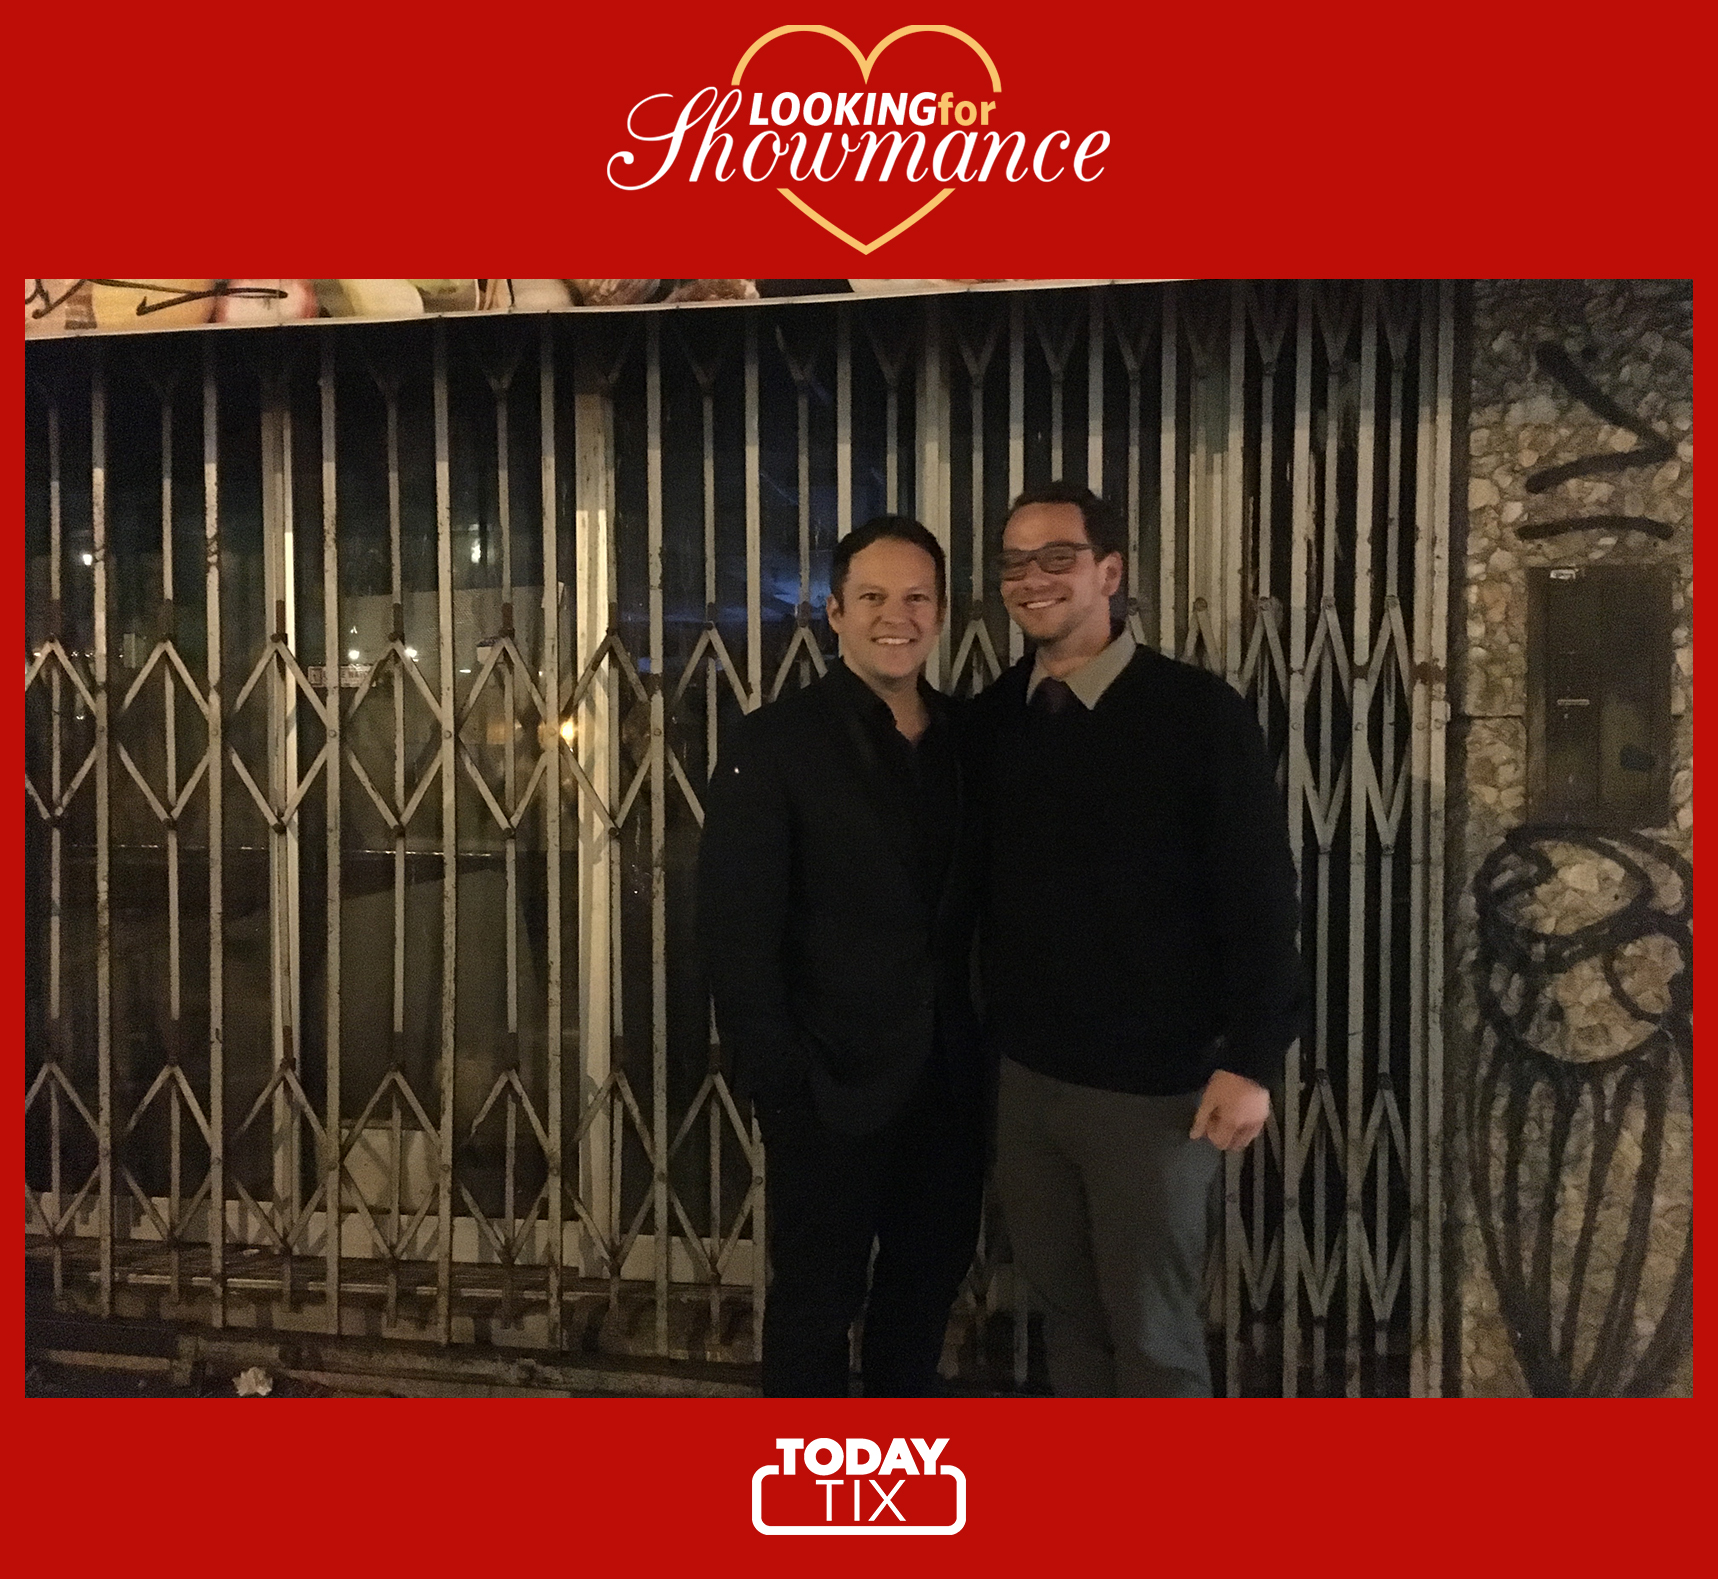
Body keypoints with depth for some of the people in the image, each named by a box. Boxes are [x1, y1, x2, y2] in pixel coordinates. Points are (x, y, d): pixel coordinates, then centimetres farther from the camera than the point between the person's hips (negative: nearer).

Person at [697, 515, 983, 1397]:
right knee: (817, 1299, 10)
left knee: (929, 1282, 19)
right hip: (831, 1086, -5)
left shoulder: (967, 739, 6)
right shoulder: (774, 744, -9)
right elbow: (735, 929, -12)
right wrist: (775, 1080, -15)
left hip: (948, 1082, 5)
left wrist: (986, 1045, 1)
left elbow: (974, 908, 8)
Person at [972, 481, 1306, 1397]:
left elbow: (1259, 895, -10)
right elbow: (977, 885, 7)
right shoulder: (991, 717, 3)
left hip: (1151, 1083, -4)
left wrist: (1252, 1059, -13)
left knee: (1152, 1333, 8)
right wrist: (979, 1036, 5)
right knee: (1066, 1314, 16)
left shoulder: (1196, 711, -10)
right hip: (1022, 1075, 4)